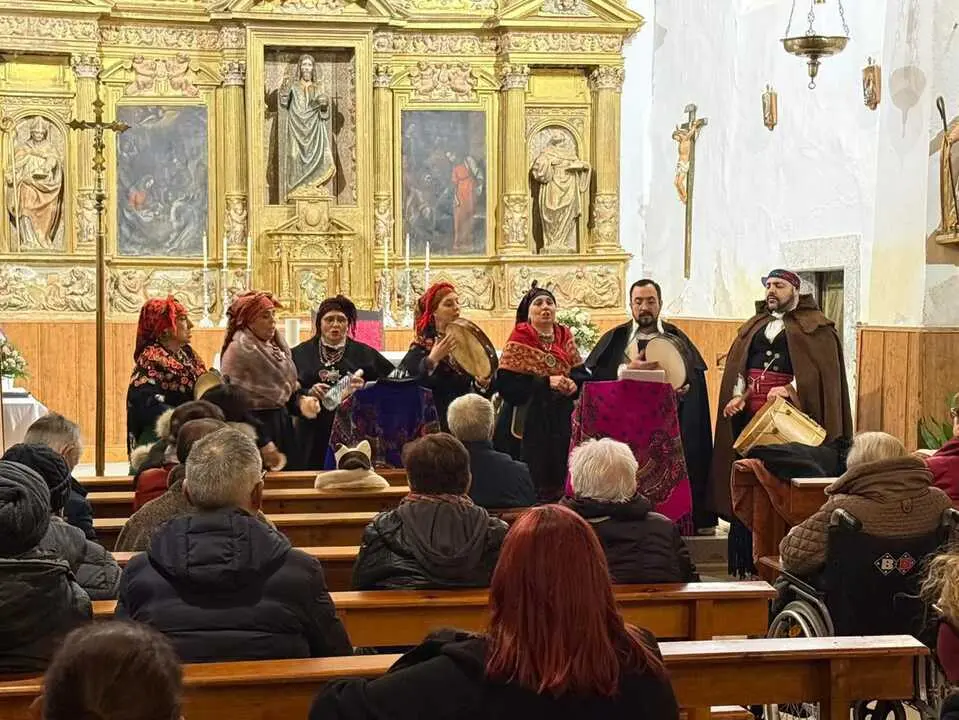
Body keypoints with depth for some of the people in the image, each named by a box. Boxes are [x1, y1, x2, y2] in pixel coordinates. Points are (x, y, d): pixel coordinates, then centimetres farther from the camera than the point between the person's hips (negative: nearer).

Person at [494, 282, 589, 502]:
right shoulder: (519, 340, -5)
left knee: (558, 475, 2)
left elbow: (582, 374, 12)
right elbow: (506, 384, -14)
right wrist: (547, 382, -19)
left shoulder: (565, 337, 10)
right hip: (528, 421, -4)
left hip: (561, 420, 4)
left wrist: (573, 383, -11)